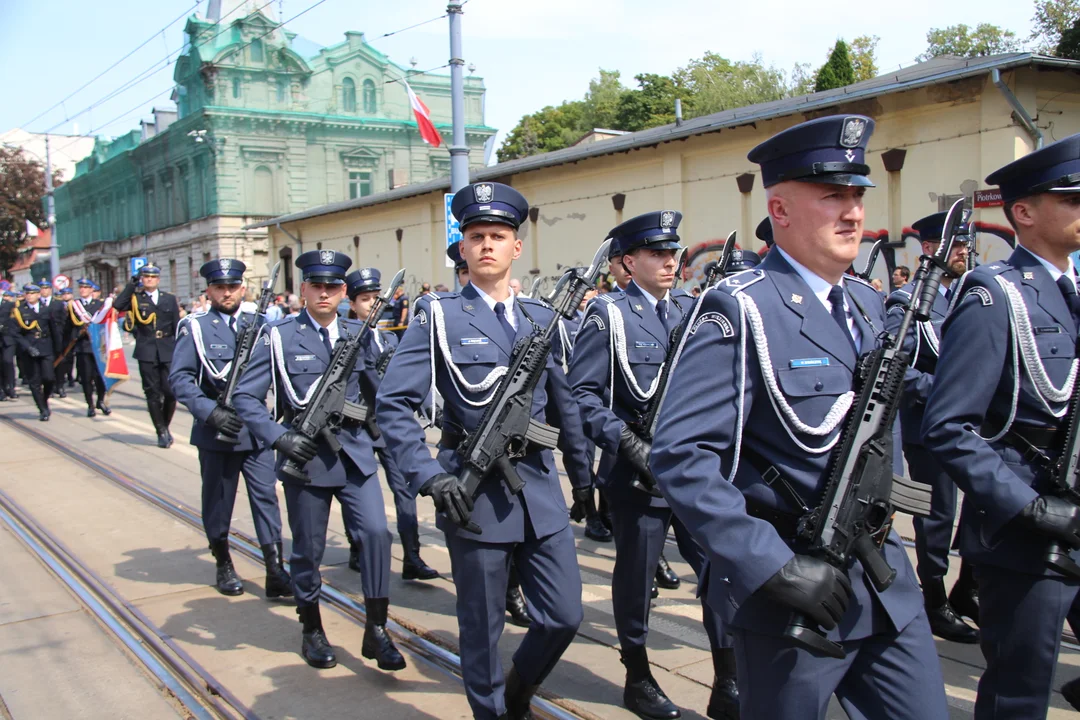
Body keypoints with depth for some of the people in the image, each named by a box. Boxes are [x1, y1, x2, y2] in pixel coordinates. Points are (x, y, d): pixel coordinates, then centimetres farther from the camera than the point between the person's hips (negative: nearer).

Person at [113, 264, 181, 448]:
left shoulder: (170, 299, 12)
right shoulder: (135, 298, 7)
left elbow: (177, 327, 10)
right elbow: (117, 305, -14)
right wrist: (132, 283, -10)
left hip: (168, 352, 1)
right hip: (147, 353, -1)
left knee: (171, 392, -4)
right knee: (153, 394, 0)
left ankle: (165, 427, 18)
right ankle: (161, 433, 9)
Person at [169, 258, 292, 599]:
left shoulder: (256, 323, 8)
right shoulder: (195, 327, -2)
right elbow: (179, 378, -9)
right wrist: (210, 412, -19)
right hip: (216, 431, -2)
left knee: (266, 496, -1)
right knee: (218, 502, 11)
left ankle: (275, 571, 2)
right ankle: (224, 566, 29)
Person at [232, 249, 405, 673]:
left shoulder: (358, 335, 8)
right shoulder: (278, 336, -2)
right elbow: (245, 397, -5)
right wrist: (279, 438, -16)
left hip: (355, 453, 2)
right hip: (305, 456, -2)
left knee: (376, 532, -10)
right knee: (308, 549, 8)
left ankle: (376, 631, 3)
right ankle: (312, 631, 29)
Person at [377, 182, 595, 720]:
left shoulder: (540, 318, 10)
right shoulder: (438, 317, -3)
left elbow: (565, 403, 16)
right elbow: (393, 404, -8)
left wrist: (582, 476, 18)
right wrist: (430, 477, -17)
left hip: (540, 486, 4)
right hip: (474, 492, -4)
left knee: (564, 616, 8)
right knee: (482, 628, 8)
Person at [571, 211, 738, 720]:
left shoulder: (691, 311, 10)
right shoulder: (608, 314, -5)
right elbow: (582, 391, -10)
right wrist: (626, 442, -18)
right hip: (638, 469, -4)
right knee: (636, 576, 9)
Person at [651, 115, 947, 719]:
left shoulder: (872, 306, 9)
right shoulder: (740, 311, -16)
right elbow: (680, 455, -23)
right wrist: (776, 567, -24)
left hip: (887, 582, 7)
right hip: (791, 592, -7)